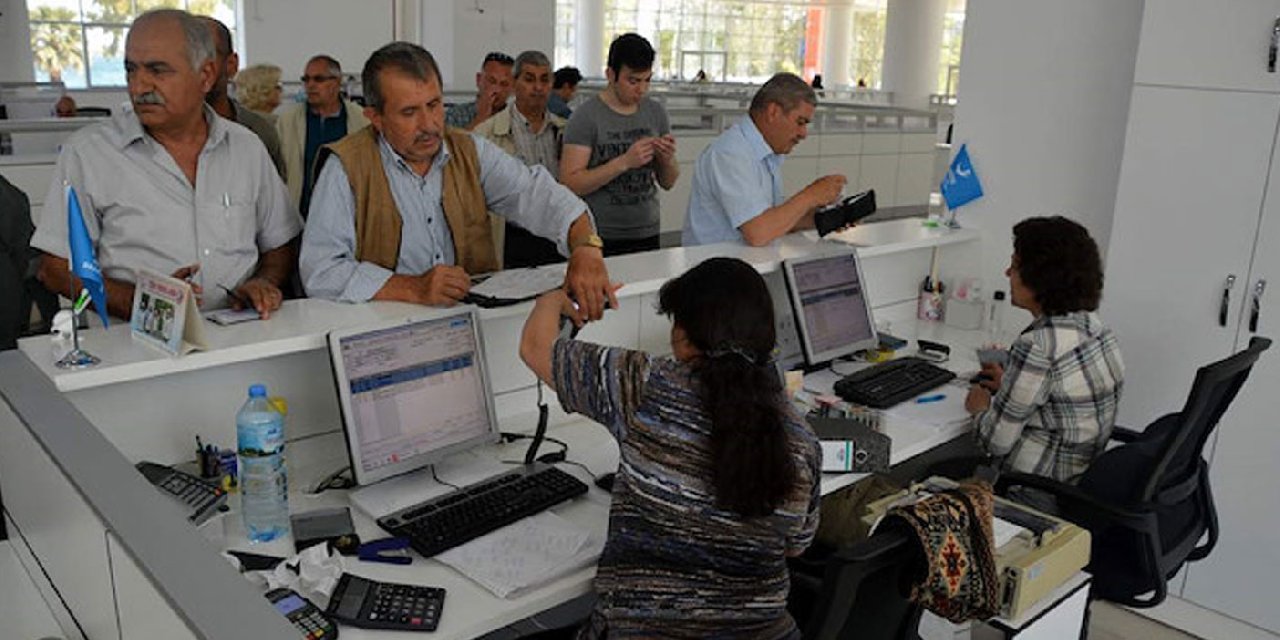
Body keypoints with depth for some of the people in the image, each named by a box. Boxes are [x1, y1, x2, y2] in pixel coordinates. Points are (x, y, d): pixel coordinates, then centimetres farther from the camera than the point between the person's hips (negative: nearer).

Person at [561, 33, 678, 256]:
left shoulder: (656, 112, 6)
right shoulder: (586, 117, -8)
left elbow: (667, 183, 11)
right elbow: (570, 183, -17)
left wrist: (668, 160, -10)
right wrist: (624, 162, -23)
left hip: (647, 236, 5)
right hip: (600, 240, -4)